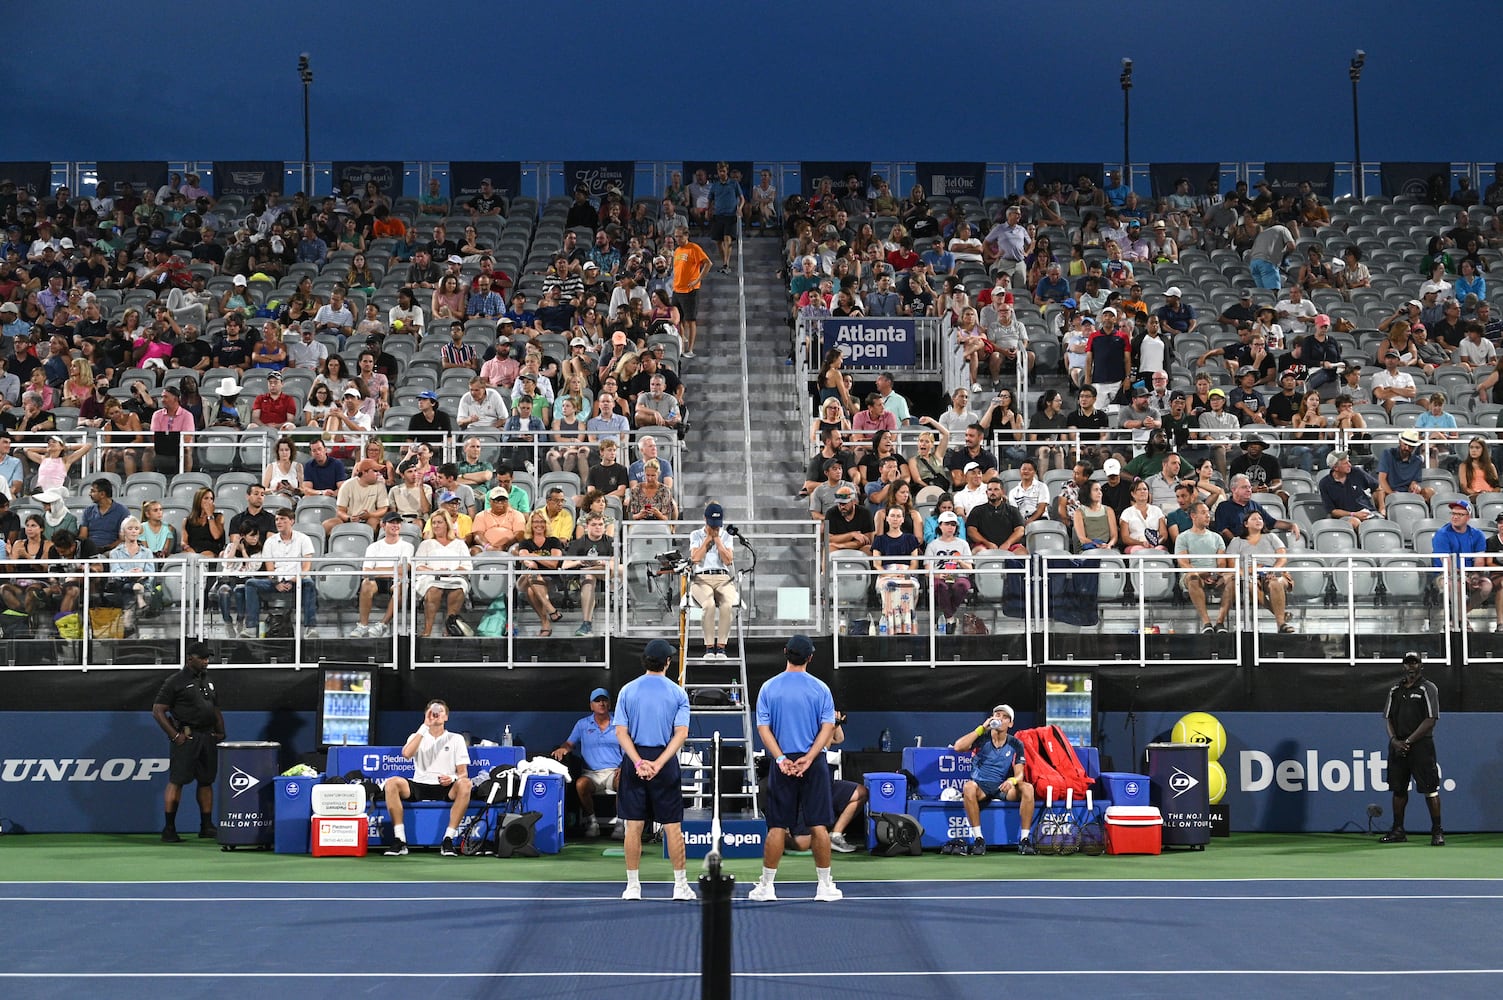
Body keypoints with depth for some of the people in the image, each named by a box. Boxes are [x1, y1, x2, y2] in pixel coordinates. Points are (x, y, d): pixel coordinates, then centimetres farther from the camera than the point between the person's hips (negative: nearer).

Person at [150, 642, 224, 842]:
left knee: (206, 781, 9)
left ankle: (206, 826, 16)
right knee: (176, 781, -7)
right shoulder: (175, 682, -4)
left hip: (208, 736, 7)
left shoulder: (208, 682, 18)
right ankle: (169, 829, -6)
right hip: (186, 737, -7)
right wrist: (175, 735, -13)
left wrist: (220, 732, 11)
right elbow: (157, 710, -7)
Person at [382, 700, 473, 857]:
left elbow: (463, 773, 7)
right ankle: (399, 840, -26)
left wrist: (453, 778, -18)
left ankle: (448, 841, -29)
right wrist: (425, 727, -11)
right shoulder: (417, 736, 15)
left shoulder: (456, 739, 14)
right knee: (392, 783, -29)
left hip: (446, 789, -1)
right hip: (419, 786, 1)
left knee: (465, 784, -34)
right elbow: (406, 754, -10)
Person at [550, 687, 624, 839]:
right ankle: (591, 822, -16)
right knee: (581, 784, -34)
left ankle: (621, 822, -22)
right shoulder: (582, 725, 15)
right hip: (592, 773, 1)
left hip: (614, 771, -1)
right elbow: (570, 743, 12)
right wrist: (563, 748, -14)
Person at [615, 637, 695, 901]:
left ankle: (633, 886, 7)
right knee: (673, 827, 4)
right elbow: (681, 733, -9)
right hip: (665, 764, -1)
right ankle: (680, 886, 6)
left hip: (634, 762, 1)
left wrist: (639, 763, -11)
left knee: (633, 826, 4)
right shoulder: (678, 693, -1)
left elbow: (621, 732, -5)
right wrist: (658, 764, -14)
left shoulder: (627, 691, 2)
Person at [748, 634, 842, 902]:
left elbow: (763, 727, -4)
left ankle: (766, 886, 8)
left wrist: (781, 759, -10)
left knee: (777, 827, 4)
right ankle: (825, 886, 6)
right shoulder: (820, 688, -1)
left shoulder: (769, 688, 1)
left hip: (782, 763, 1)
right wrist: (808, 758, -13)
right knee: (819, 826, 2)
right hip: (814, 764, -1)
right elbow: (828, 728, -8)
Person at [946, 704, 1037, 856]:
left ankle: (1024, 839, -22)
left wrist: (1013, 780, -27)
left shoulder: (1015, 745, 6)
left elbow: (1019, 774, -1)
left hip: (1003, 787, 2)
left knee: (1027, 788, -28)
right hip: (981, 786, -2)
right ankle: (978, 839, -32)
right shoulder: (982, 738, 0)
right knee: (969, 786, -37)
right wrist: (982, 728, -18)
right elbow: (958, 747, -18)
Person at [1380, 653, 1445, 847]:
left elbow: (1430, 721, -8)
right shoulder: (1395, 690, 15)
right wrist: (1395, 740, -4)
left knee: (1430, 789, -7)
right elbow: (1388, 718, 14)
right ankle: (1398, 831, 15)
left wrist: (1408, 741, -12)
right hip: (1397, 746, 5)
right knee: (1398, 789, 8)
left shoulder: (1428, 688, -1)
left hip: (1421, 745, -5)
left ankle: (1437, 832, -5)